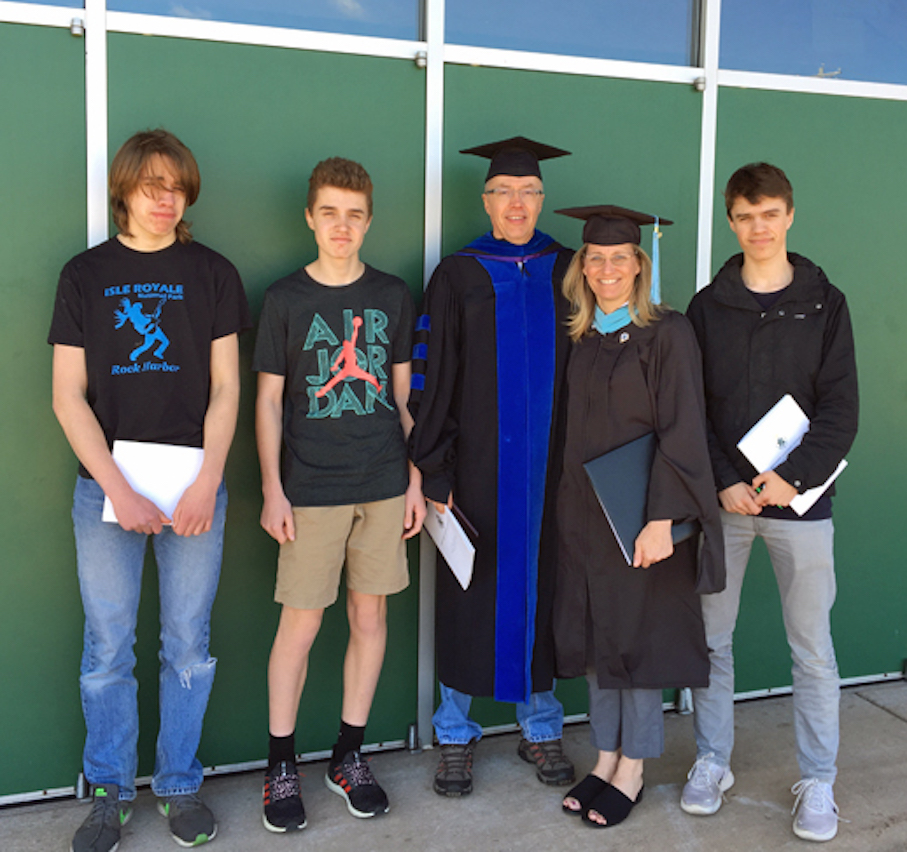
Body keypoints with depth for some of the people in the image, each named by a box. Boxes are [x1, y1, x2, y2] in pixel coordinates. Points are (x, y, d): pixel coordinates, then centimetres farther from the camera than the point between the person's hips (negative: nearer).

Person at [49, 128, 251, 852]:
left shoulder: (212, 273, 6)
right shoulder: (86, 274, 6)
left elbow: (225, 389, 1)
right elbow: (68, 395, 0)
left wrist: (206, 485, -11)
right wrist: (120, 489, -10)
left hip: (195, 488, 0)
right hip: (105, 487, 0)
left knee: (189, 644, 7)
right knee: (108, 649, 7)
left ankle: (181, 784, 25)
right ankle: (111, 791, 25)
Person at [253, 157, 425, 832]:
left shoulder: (393, 296, 7)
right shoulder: (285, 299, 0)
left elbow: (403, 394, 11)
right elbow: (269, 401, 1)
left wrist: (415, 479, 7)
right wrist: (272, 490, -5)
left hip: (384, 485, 3)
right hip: (311, 489, -2)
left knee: (371, 616, 8)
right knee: (300, 624, 0)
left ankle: (350, 754, 25)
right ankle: (282, 764, 17)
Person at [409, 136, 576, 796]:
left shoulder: (567, 272, 7)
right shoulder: (458, 277, 1)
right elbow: (432, 381, -2)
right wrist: (435, 473, -8)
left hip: (550, 465, 2)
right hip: (478, 467, -2)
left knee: (540, 587, 9)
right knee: (470, 596, 4)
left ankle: (541, 727, 26)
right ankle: (457, 735, 21)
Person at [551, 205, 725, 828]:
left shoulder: (666, 333, -10)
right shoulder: (581, 337, 8)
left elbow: (681, 432, -15)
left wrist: (662, 519, -22)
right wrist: (570, 504, 7)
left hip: (642, 512, -6)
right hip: (584, 509, 6)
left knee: (640, 634, 4)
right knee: (595, 632, 12)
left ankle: (632, 772, 19)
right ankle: (606, 760, 26)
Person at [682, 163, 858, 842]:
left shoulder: (825, 303, 3)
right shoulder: (708, 306, 6)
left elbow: (841, 408, -2)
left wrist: (794, 475, -15)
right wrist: (723, 482, -10)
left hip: (799, 500, -1)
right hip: (722, 500, 1)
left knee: (812, 650, 5)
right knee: (713, 639, 9)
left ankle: (818, 782, 20)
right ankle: (713, 762, 25)